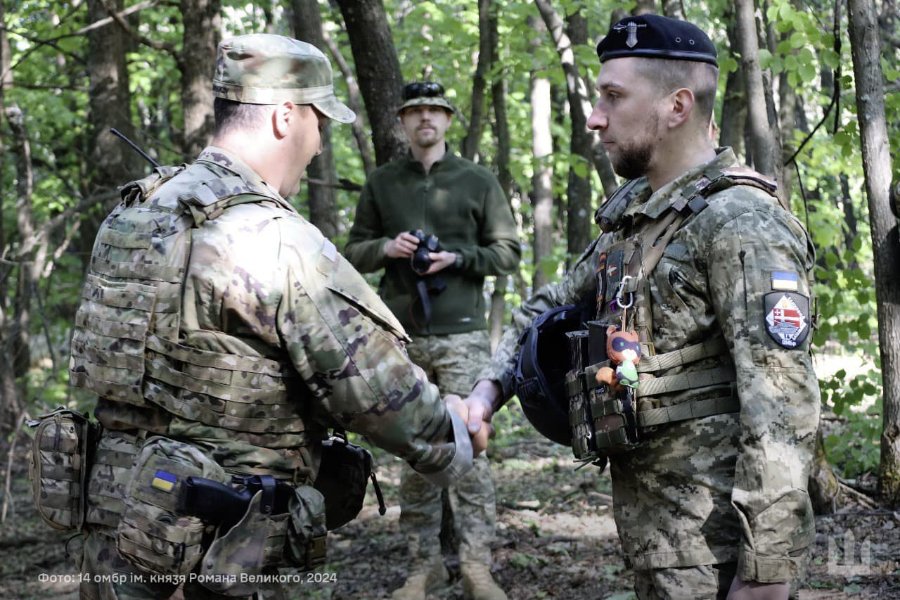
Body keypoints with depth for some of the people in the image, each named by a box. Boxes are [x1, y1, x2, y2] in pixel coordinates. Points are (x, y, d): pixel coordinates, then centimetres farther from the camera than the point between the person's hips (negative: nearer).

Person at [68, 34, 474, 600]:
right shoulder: (279, 244, -18)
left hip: (114, 510, 8)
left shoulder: (131, 216, 7)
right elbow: (382, 389, -15)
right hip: (216, 541, -7)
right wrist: (454, 443, 3)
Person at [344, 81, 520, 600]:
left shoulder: (479, 181, 4)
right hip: (402, 336, 3)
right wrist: (386, 248, -8)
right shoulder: (381, 183, 10)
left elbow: (508, 253, 5)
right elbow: (354, 252, 13)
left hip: (463, 334, -2)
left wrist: (458, 258, -12)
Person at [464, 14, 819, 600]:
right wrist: (490, 386, 6)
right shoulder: (635, 211, 12)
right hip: (645, 519, 8)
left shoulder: (741, 226, -16)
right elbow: (554, 304, 24)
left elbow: (781, 409, -21)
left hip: (713, 535, -8)